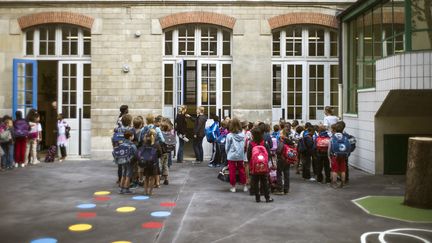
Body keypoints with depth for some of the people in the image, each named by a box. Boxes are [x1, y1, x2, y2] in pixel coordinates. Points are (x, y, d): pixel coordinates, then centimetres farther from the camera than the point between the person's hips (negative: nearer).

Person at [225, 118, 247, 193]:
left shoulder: (229, 135, -13)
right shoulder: (243, 135, -6)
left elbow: (227, 147, -5)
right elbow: (245, 146, 2)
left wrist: (228, 154, 12)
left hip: (231, 156, -3)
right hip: (241, 156, 3)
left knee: (232, 172, 6)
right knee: (241, 170, 14)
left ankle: (233, 186, 12)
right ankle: (244, 186, 21)